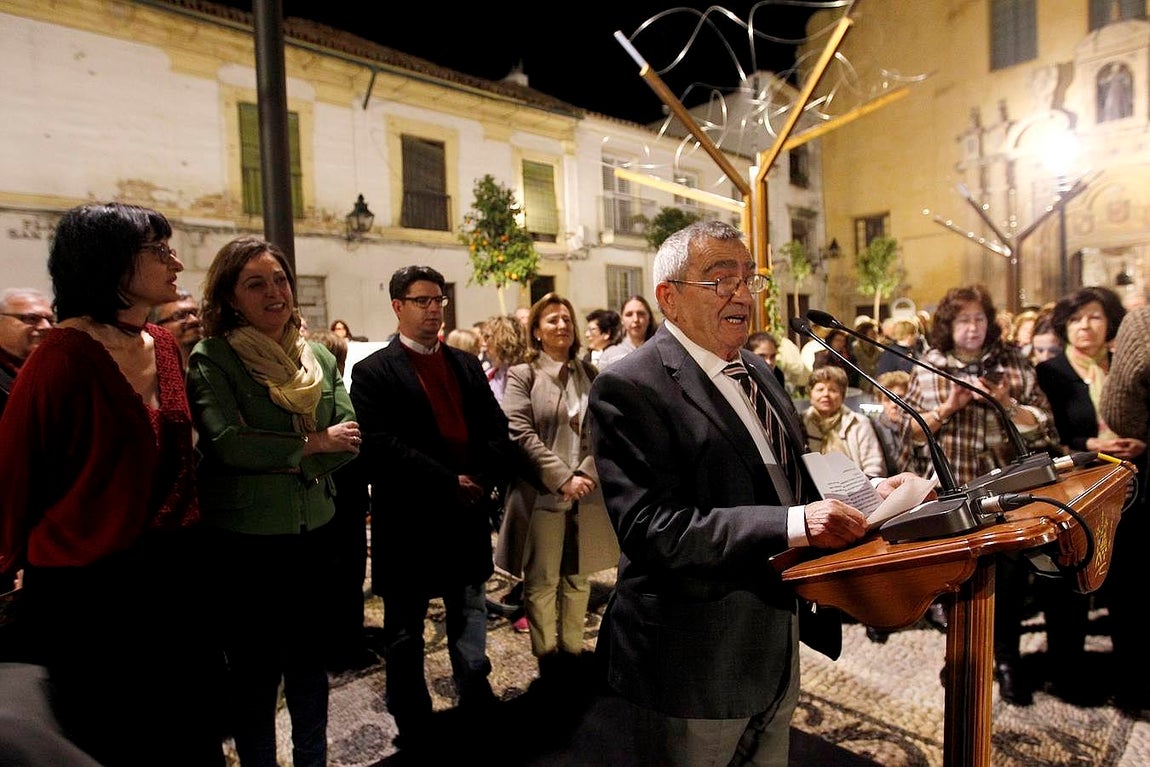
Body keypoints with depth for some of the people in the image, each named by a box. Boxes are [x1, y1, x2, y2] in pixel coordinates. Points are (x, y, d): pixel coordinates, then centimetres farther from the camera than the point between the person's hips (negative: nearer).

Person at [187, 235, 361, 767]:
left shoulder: (319, 357, 5)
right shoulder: (211, 358, -8)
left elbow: (347, 441, 0)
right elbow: (226, 443, -22)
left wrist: (284, 461, -14)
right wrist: (313, 443, -14)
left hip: (315, 533, 5)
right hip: (245, 541, -4)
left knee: (309, 664, 19)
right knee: (255, 672, 12)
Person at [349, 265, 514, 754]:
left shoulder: (467, 365, 11)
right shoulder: (374, 371, -6)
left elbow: (497, 429, 6)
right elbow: (380, 445, -18)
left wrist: (485, 480, -11)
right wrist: (449, 483, -19)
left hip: (469, 514, 5)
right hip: (409, 521, -4)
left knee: (470, 620, 19)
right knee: (405, 631, 13)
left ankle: (477, 706, 37)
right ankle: (412, 727, 32)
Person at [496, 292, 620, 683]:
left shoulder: (591, 375, 10)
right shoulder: (522, 375, -1)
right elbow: (521, 434, -11)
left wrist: (586, 474, -12)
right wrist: (563, 478, -16)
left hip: (586, 496, 4)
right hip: (541, 495, -3)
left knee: (577, 578, 14)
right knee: (542, 582, 6)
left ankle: (572, 651, 29)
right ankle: (547, 656, 21)